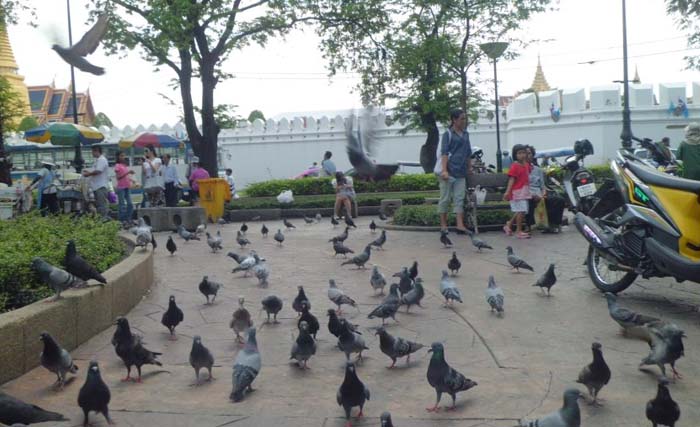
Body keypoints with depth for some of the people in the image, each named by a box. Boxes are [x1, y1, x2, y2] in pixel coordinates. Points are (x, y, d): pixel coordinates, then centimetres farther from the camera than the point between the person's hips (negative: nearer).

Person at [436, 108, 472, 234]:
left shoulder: (465, 134, 14)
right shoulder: (448, 134, -4)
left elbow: (468, 153, 22)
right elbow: (444, 153, -10)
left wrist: (470, 168, 19)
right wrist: (444, 170, -18)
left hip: (461, 172, 5)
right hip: (449, 171, -5)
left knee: (459, 198, 0)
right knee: (445, 198, 2)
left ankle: (460, 224, -3)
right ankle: (443, 224, 8)